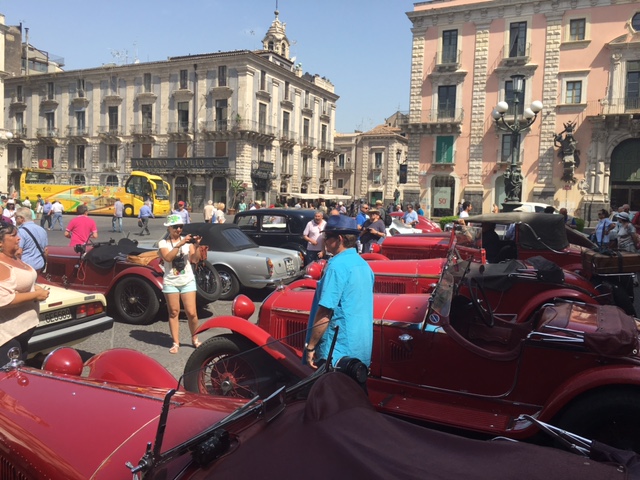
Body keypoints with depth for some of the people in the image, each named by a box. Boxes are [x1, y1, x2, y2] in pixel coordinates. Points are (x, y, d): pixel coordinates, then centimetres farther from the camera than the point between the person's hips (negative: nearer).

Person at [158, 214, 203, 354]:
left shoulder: (187, 241, 5)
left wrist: (196, 246, -19)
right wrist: (179, 244, -27)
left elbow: (195, 260, -4)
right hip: (171, 283, -1)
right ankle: (176, 343, 13)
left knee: (191, 313, -2)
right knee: (174, 313, 4)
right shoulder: (163, 243, 0)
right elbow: (167, 257, -19)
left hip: (188, 281, 1)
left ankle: (194, 339, 18)